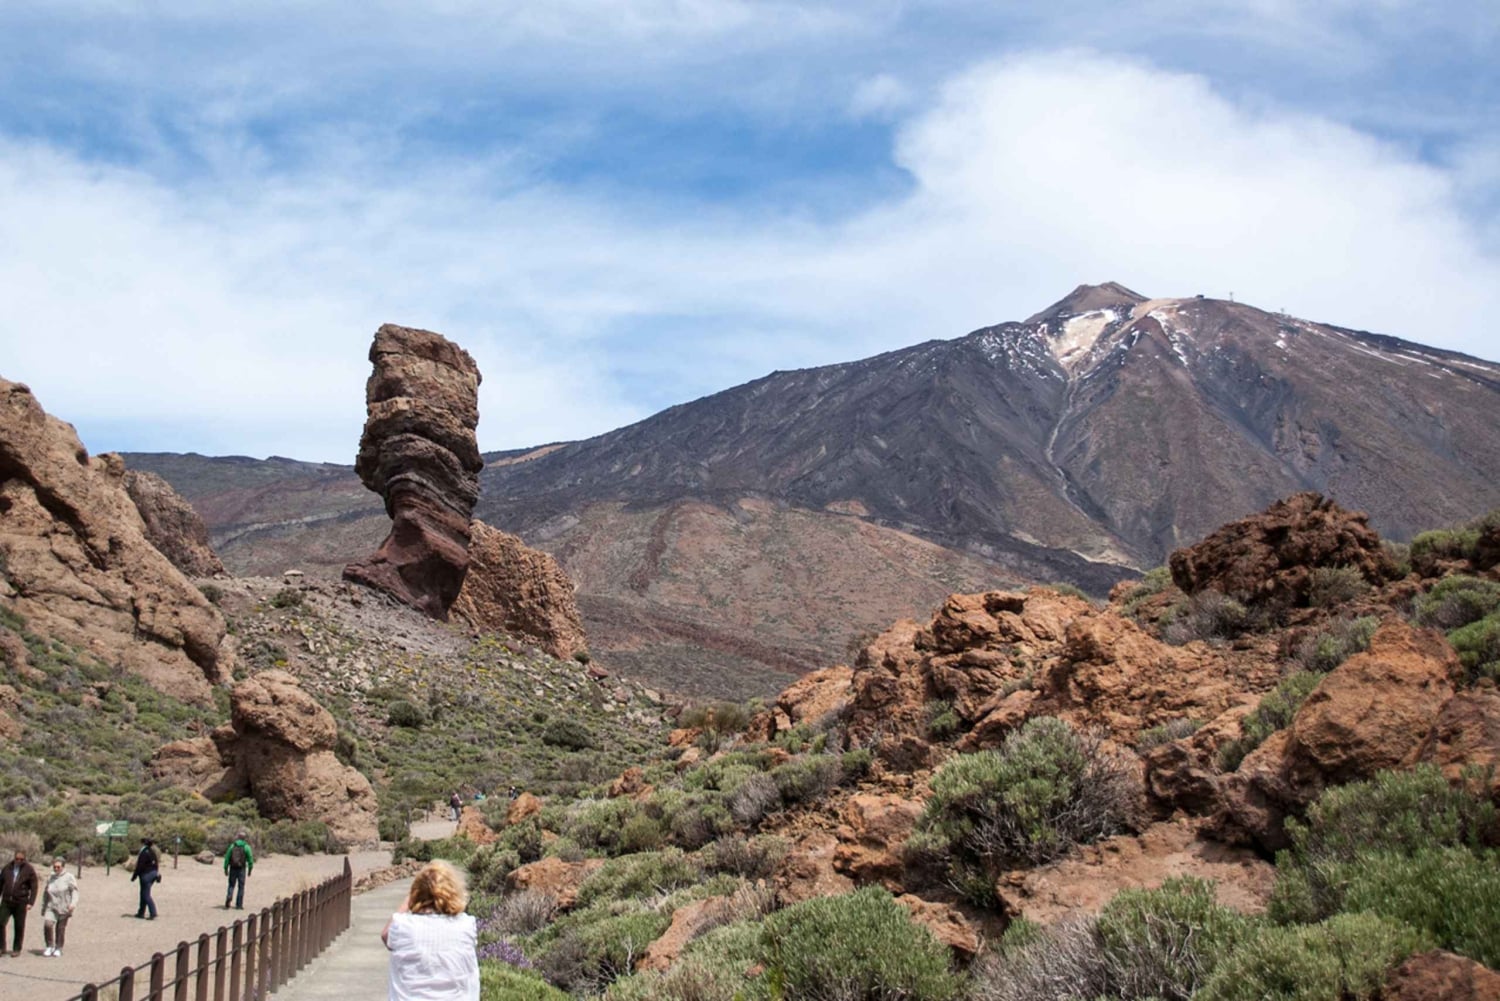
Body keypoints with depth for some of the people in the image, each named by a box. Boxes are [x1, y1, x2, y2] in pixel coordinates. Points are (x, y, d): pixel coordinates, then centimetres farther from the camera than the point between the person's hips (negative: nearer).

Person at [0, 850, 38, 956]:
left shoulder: (29, 870, -1)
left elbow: (34, 888, -2)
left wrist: (30, 902, -11)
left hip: (20, 903, -3)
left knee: (19, 927, 3)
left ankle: (16, 949, 13)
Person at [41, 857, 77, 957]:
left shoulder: (69, 877, -3)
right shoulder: (50, 878, 12)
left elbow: (74, 891, -7)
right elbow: (45, 894, 21)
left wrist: (73, 903, -21)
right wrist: (43, 908, 21)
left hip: (63, 908, -3)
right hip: (51, 907, 3)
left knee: (61, 928, 2)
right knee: (47, 924, -19)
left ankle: (58, 948, 20)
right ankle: (50, 946, -3)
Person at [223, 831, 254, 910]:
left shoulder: (232, 845, 3)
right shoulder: (246, 847, -3)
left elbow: (227, 857, 1)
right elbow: (250, 858, -4)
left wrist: (226, 868, 5)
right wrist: (250, 869, 5)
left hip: (233, 868, 2)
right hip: (242, 869, -2)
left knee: (231, 885, 11)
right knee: (241, 887, 6)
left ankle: (228, 898, -14)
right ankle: (239, 905, 4)